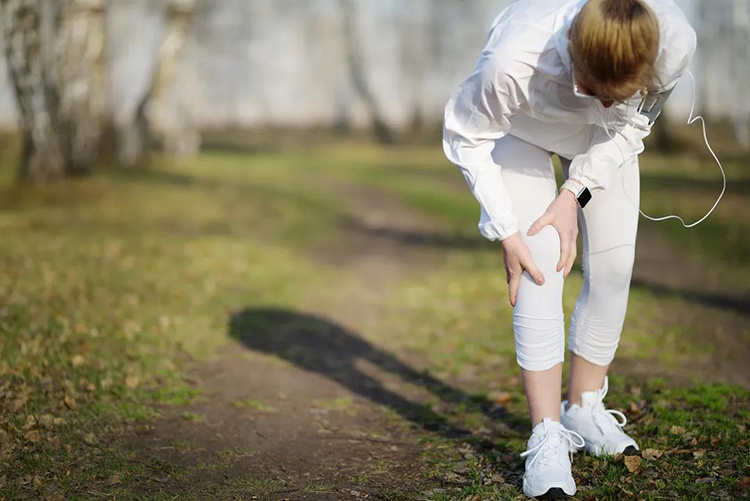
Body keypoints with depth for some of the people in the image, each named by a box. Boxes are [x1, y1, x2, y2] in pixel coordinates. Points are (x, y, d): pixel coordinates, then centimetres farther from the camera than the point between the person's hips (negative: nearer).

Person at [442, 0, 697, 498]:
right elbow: (464, 135, -24)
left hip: (603, 140, 3)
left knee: (614, 265, -4)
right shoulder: (514, 59, -45)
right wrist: (506, 233, -25)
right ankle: (548, 436, -12)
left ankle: (585, 409, 16)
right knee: (541, 268, -17)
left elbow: (631, 122, -14)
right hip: (522, 127, -3)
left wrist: (577, 192, -23)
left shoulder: (675, 42, -37)